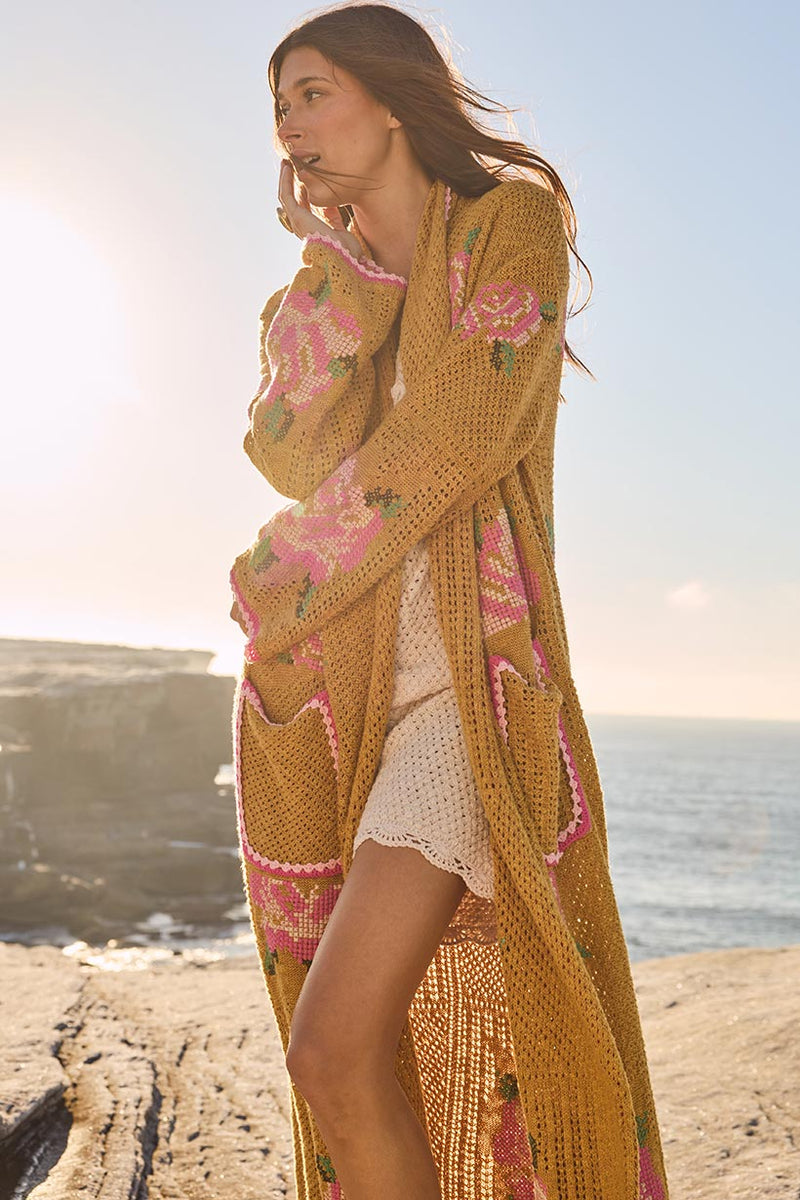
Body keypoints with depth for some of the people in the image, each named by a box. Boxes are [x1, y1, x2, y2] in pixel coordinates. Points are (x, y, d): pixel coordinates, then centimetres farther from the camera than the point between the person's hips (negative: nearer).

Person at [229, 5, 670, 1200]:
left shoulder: (512, 220, 3)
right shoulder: (317, 285, 18)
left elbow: (456, 436, -12)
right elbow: (296, 459, -1)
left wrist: (279, 570, -3)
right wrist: (339, 260, -3)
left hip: (463, 676, -5)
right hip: (320, 694, 6)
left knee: (338, 1051, -19)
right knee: (361, 1058, 8)